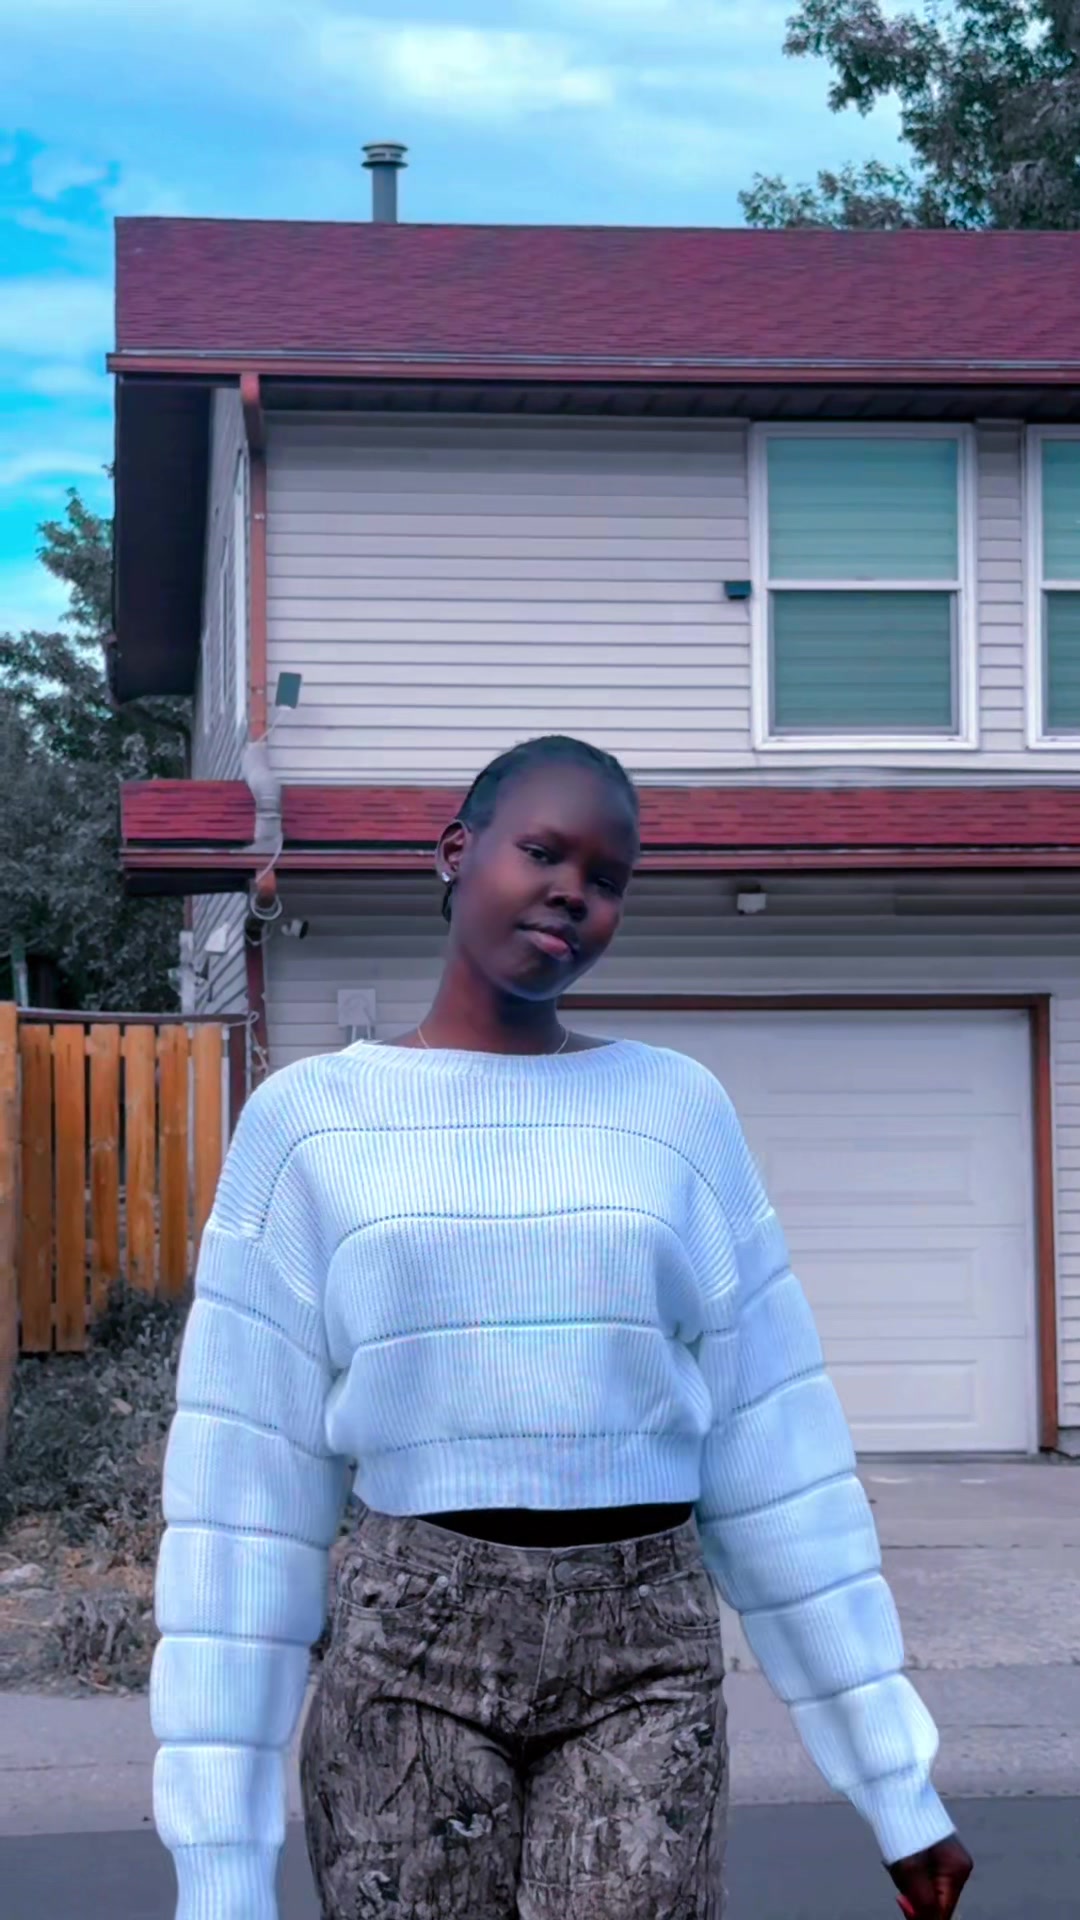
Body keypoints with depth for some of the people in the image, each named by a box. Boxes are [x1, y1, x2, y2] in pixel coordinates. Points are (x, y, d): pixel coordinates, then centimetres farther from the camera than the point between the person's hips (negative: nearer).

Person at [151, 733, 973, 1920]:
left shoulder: (679, 1113, 4)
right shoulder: (309, 1122, 0)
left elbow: (774, 1452, 6)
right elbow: (246, 1486, -1)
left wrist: (896, 1776, 6)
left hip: (648, 1656, 1)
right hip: (407, 1647, -1)